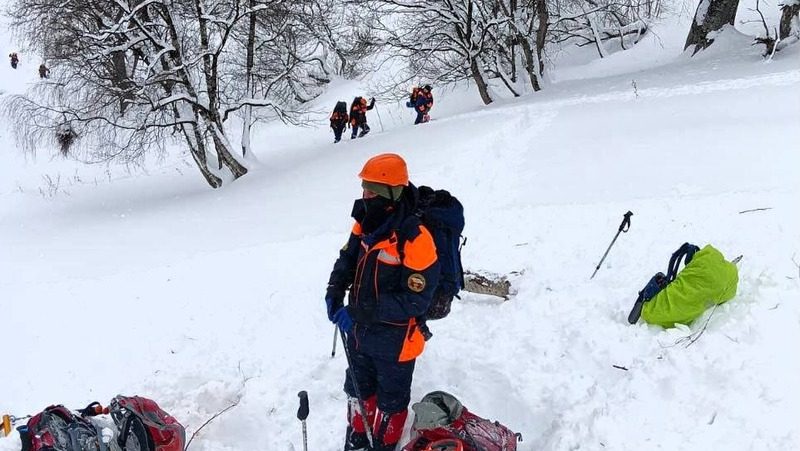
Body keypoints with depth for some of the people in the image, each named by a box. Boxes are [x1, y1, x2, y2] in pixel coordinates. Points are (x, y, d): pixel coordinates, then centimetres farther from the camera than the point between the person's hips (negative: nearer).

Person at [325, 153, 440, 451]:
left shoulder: (415, 239, -29)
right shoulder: (365, 223, -7)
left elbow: (415, 300, -27)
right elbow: (347, 259, 9)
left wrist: (362, 312, -29)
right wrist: (335, 292, -9)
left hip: (394, 340, -7)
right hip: (359, 331, 7)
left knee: (390, 402, 18)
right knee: (358, 390, 27)